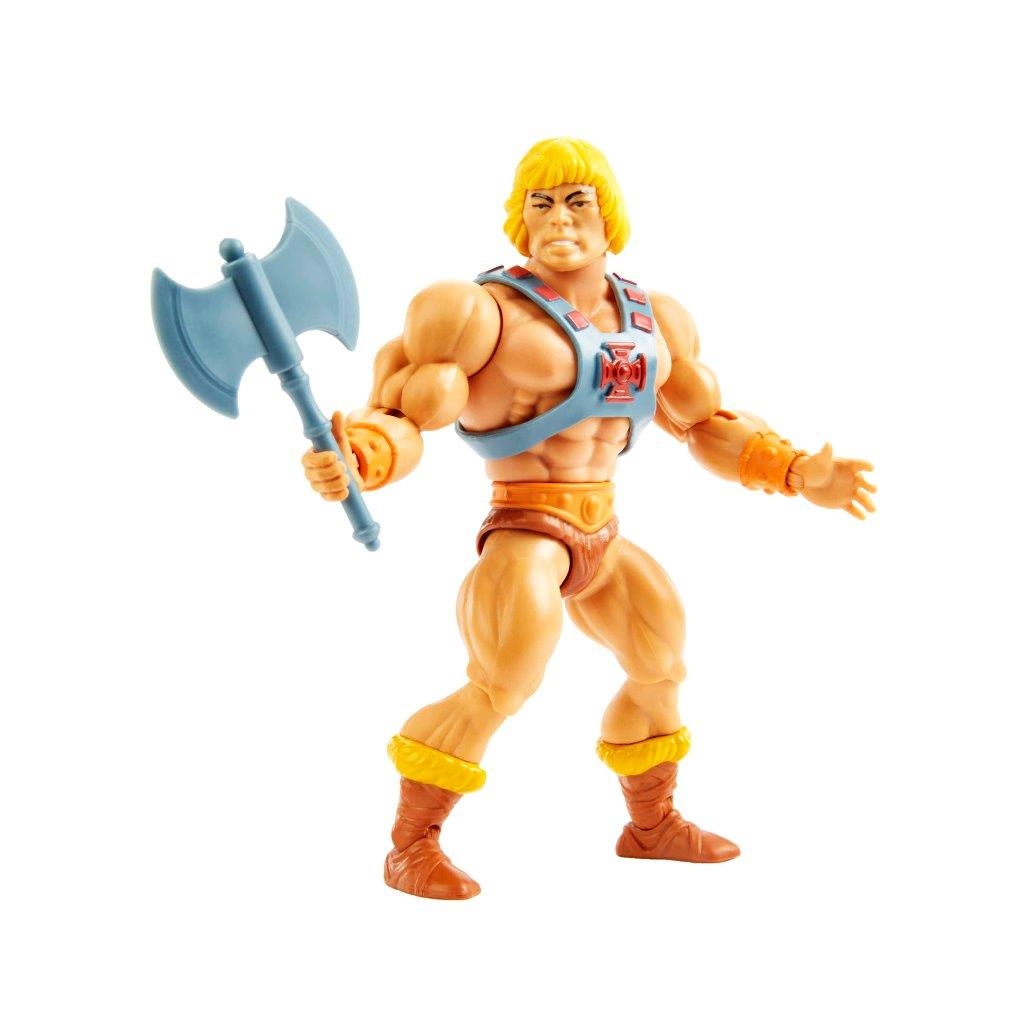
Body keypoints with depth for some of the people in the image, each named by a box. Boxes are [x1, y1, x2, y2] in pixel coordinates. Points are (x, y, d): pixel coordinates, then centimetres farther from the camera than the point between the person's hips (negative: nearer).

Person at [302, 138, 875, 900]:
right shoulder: (492, 313, -14)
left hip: (602, 539, 8)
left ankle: (652, 825, 41)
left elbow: (708, 426, 16)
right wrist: (357, 459, -41)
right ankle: (412, 845, -6)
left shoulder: (649, 318, 7)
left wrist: (800, 473, 7)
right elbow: (401, 420, -19)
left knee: (661, 669, 20)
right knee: (498, 687, -24)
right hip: (527, 534, -8)